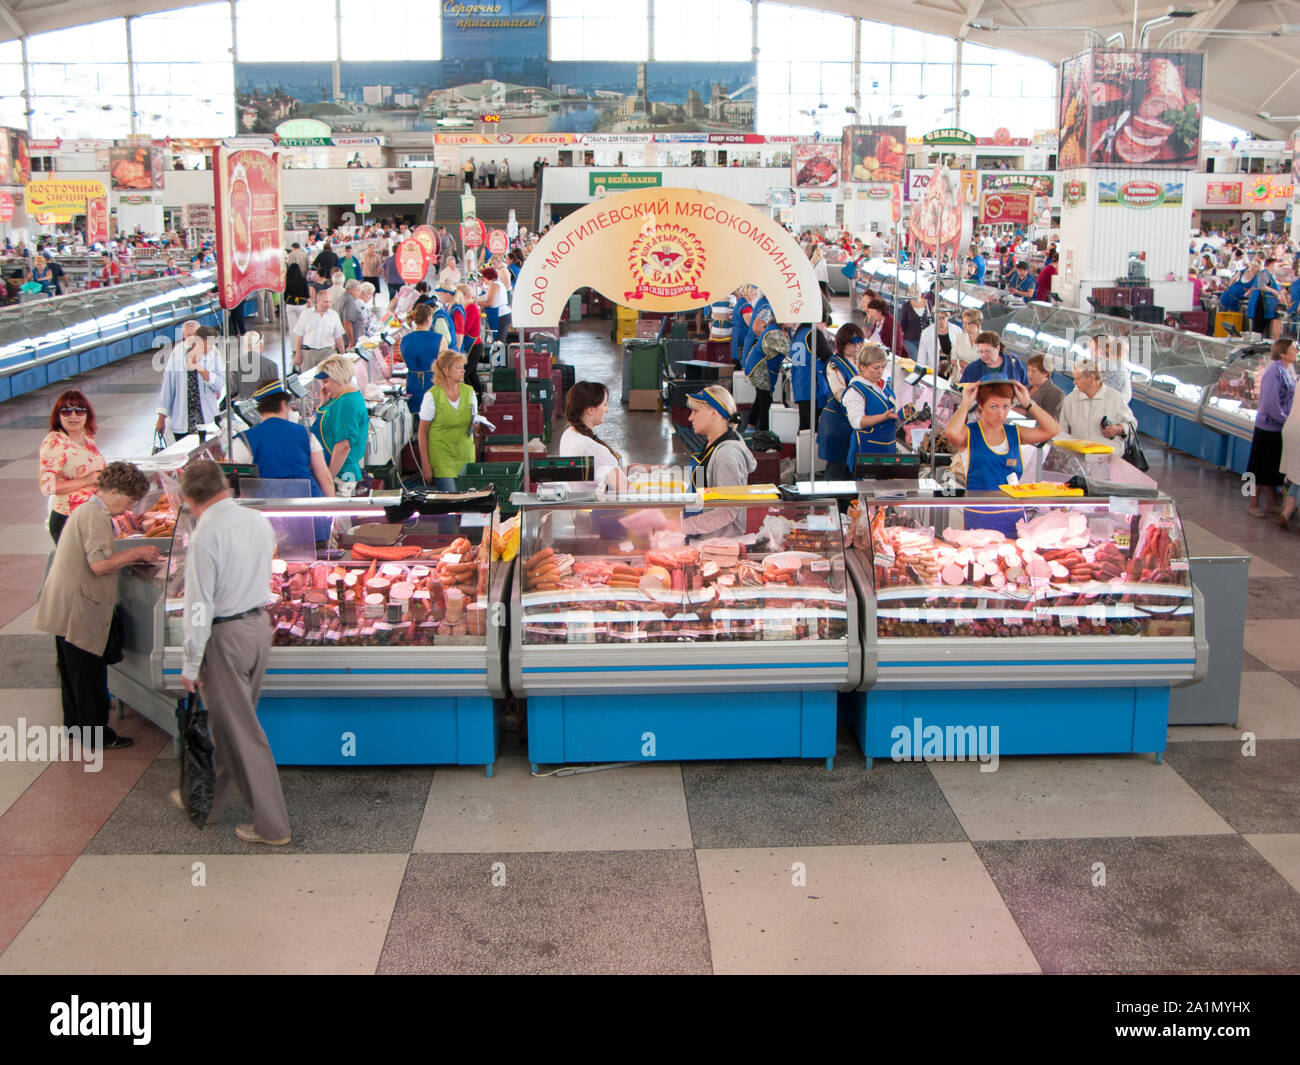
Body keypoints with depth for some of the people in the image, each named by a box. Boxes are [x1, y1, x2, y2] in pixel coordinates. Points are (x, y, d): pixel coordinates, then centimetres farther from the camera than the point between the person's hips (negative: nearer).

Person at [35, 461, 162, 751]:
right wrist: (136, 552, -15)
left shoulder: (86, 511, 16)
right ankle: (96, 735, 7)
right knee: (89, 673, -1)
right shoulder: (96, 516, -17)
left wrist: (133, 558, 11)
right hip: (79, 610, -10)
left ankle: (75, 724, 31)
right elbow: (99, 564, -26)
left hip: (65, 609, 10)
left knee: (73, 670, 19)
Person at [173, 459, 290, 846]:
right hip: (260, 624, 8)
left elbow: (200, 606, -19)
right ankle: (210, 800, 38)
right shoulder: (260, 521, 2)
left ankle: (272, 826, 6)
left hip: (225, 636, -8)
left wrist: (190, 664, -11)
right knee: (229, 720, 22)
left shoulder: (205, 535, -20)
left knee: (240, 730, 1)